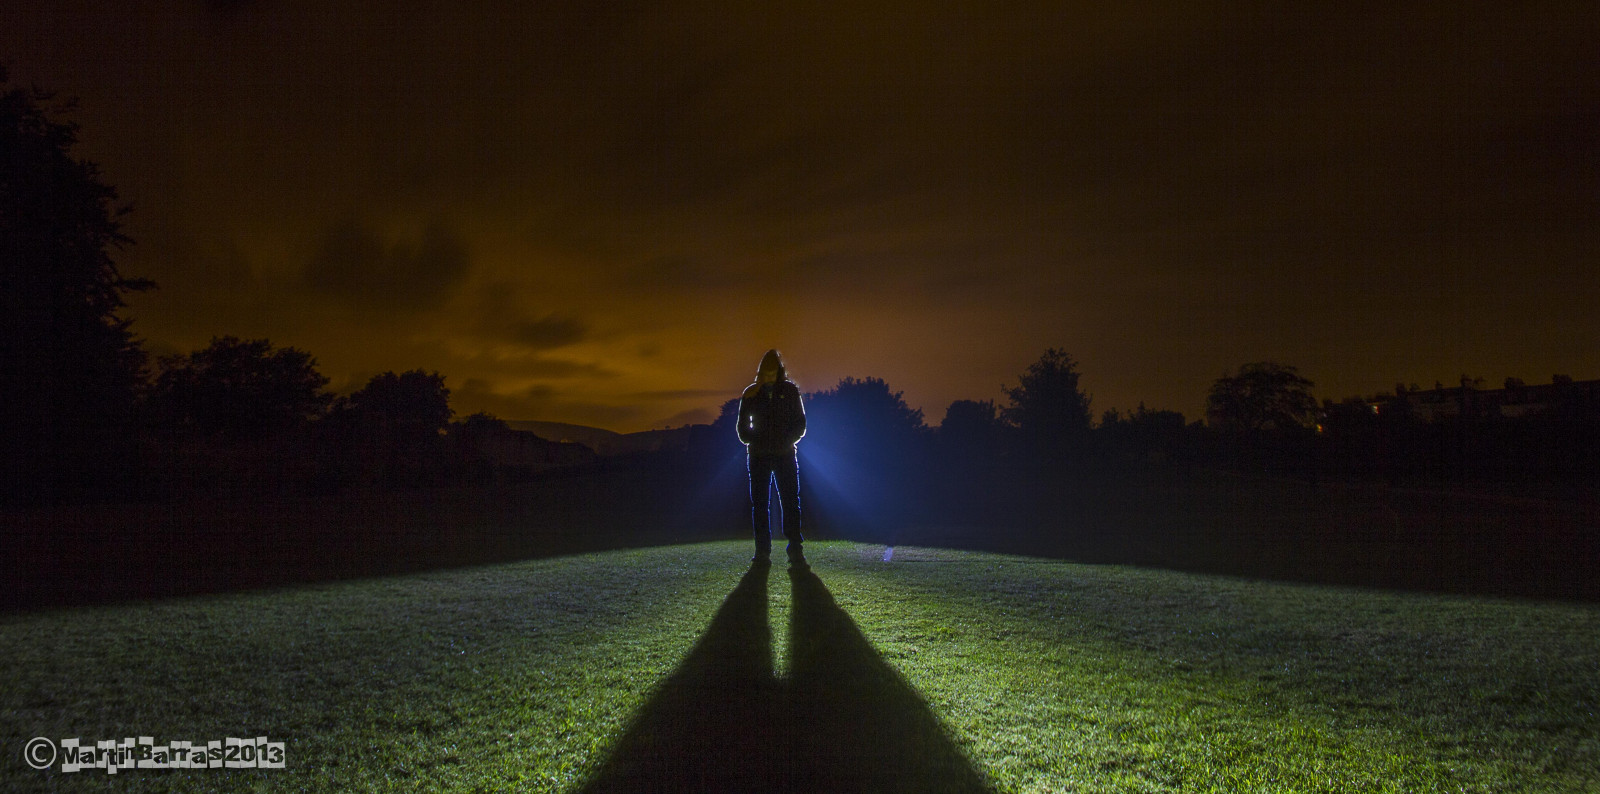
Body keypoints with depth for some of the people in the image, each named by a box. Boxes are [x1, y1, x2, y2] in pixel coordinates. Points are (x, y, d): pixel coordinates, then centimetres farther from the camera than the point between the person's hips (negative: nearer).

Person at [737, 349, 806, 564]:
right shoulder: (751, 393, 8)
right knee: (759, 503, 1)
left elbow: (800, 422, 8)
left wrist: (788, 440, -6)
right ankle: (762, 550, 7)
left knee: (791, 502, -6)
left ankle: (795, 549, -3)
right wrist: (751, 441, -2)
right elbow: (743, 424, 13)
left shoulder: (790, 391, 6)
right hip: (758, 456, 1)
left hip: (785, 454, -1)